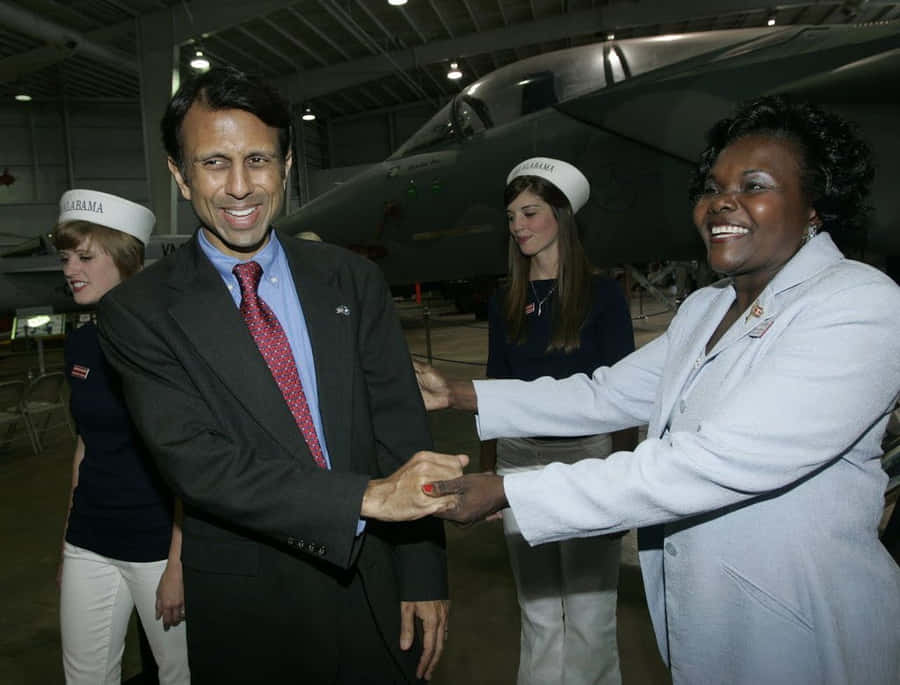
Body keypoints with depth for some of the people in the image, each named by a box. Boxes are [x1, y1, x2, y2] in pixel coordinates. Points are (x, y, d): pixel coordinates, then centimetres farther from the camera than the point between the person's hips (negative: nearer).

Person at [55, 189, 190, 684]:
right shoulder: (80, 344, 5)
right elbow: (86, 444, 14)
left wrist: (178, 565, -15)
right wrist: (69, 537, 15)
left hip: (158, 544, -6)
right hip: (88, 546, 6)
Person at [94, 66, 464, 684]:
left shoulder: (352, 280, -2)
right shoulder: (140, 312, -9)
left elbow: (401, 429, -3)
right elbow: (197, 462, -18)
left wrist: (424, 577, -5)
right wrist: (368, 496, -26)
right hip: (247, 617, -2)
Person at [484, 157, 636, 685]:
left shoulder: (602, 295, -3)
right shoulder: (505, 304, 8)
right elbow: (497, 390, 12)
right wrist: (487, 468, 10)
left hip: (585, 460, -4)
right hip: (518, 461, 4)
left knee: (589, 617, 5)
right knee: (538, 615, 15)